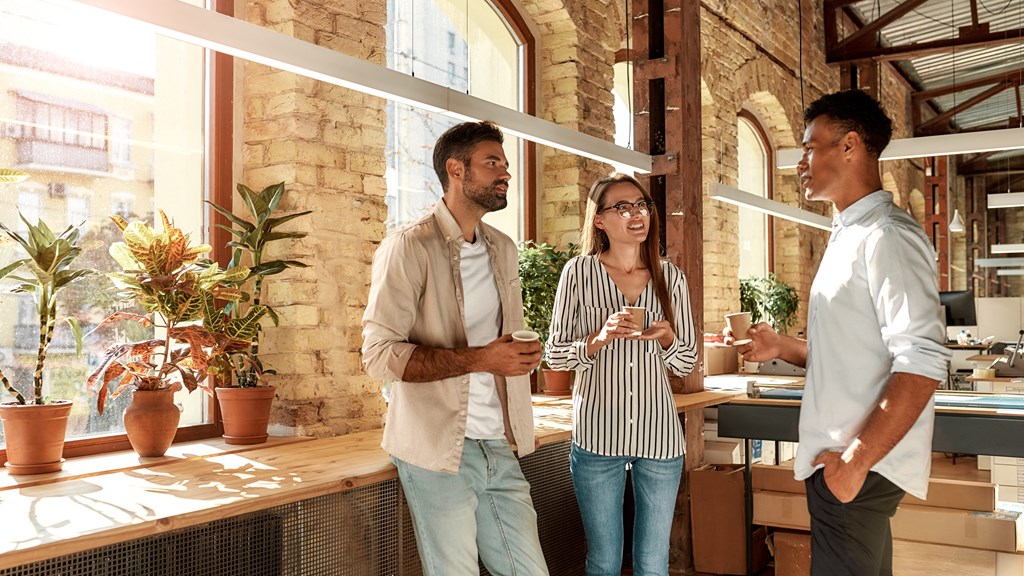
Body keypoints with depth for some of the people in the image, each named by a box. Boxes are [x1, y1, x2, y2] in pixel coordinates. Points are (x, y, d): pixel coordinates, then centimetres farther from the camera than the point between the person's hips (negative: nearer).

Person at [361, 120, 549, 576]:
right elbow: (379, 355, -16)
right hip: (438, 450, -6)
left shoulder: (503, 250, 14)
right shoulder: (409, 248, -8)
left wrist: (524, 353, 5)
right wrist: (478, 359, -23)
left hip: (498, 447, 6)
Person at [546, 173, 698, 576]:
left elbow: (687, 364, 10)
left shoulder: (671, 278, 6)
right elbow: (555, 355, 0)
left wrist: (666, 337, -11)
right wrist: (600, 339, -17)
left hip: (658, 433, 2)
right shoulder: (580, 271, -1)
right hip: (597, 433, -2)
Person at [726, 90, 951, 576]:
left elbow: (921, 364, -24)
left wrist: (855, 460, -23)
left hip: (862, 467, -10)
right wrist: (784, 348, 10)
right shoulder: (849, 236, 17)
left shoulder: (887, 236, -15)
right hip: (839, 458, 10)